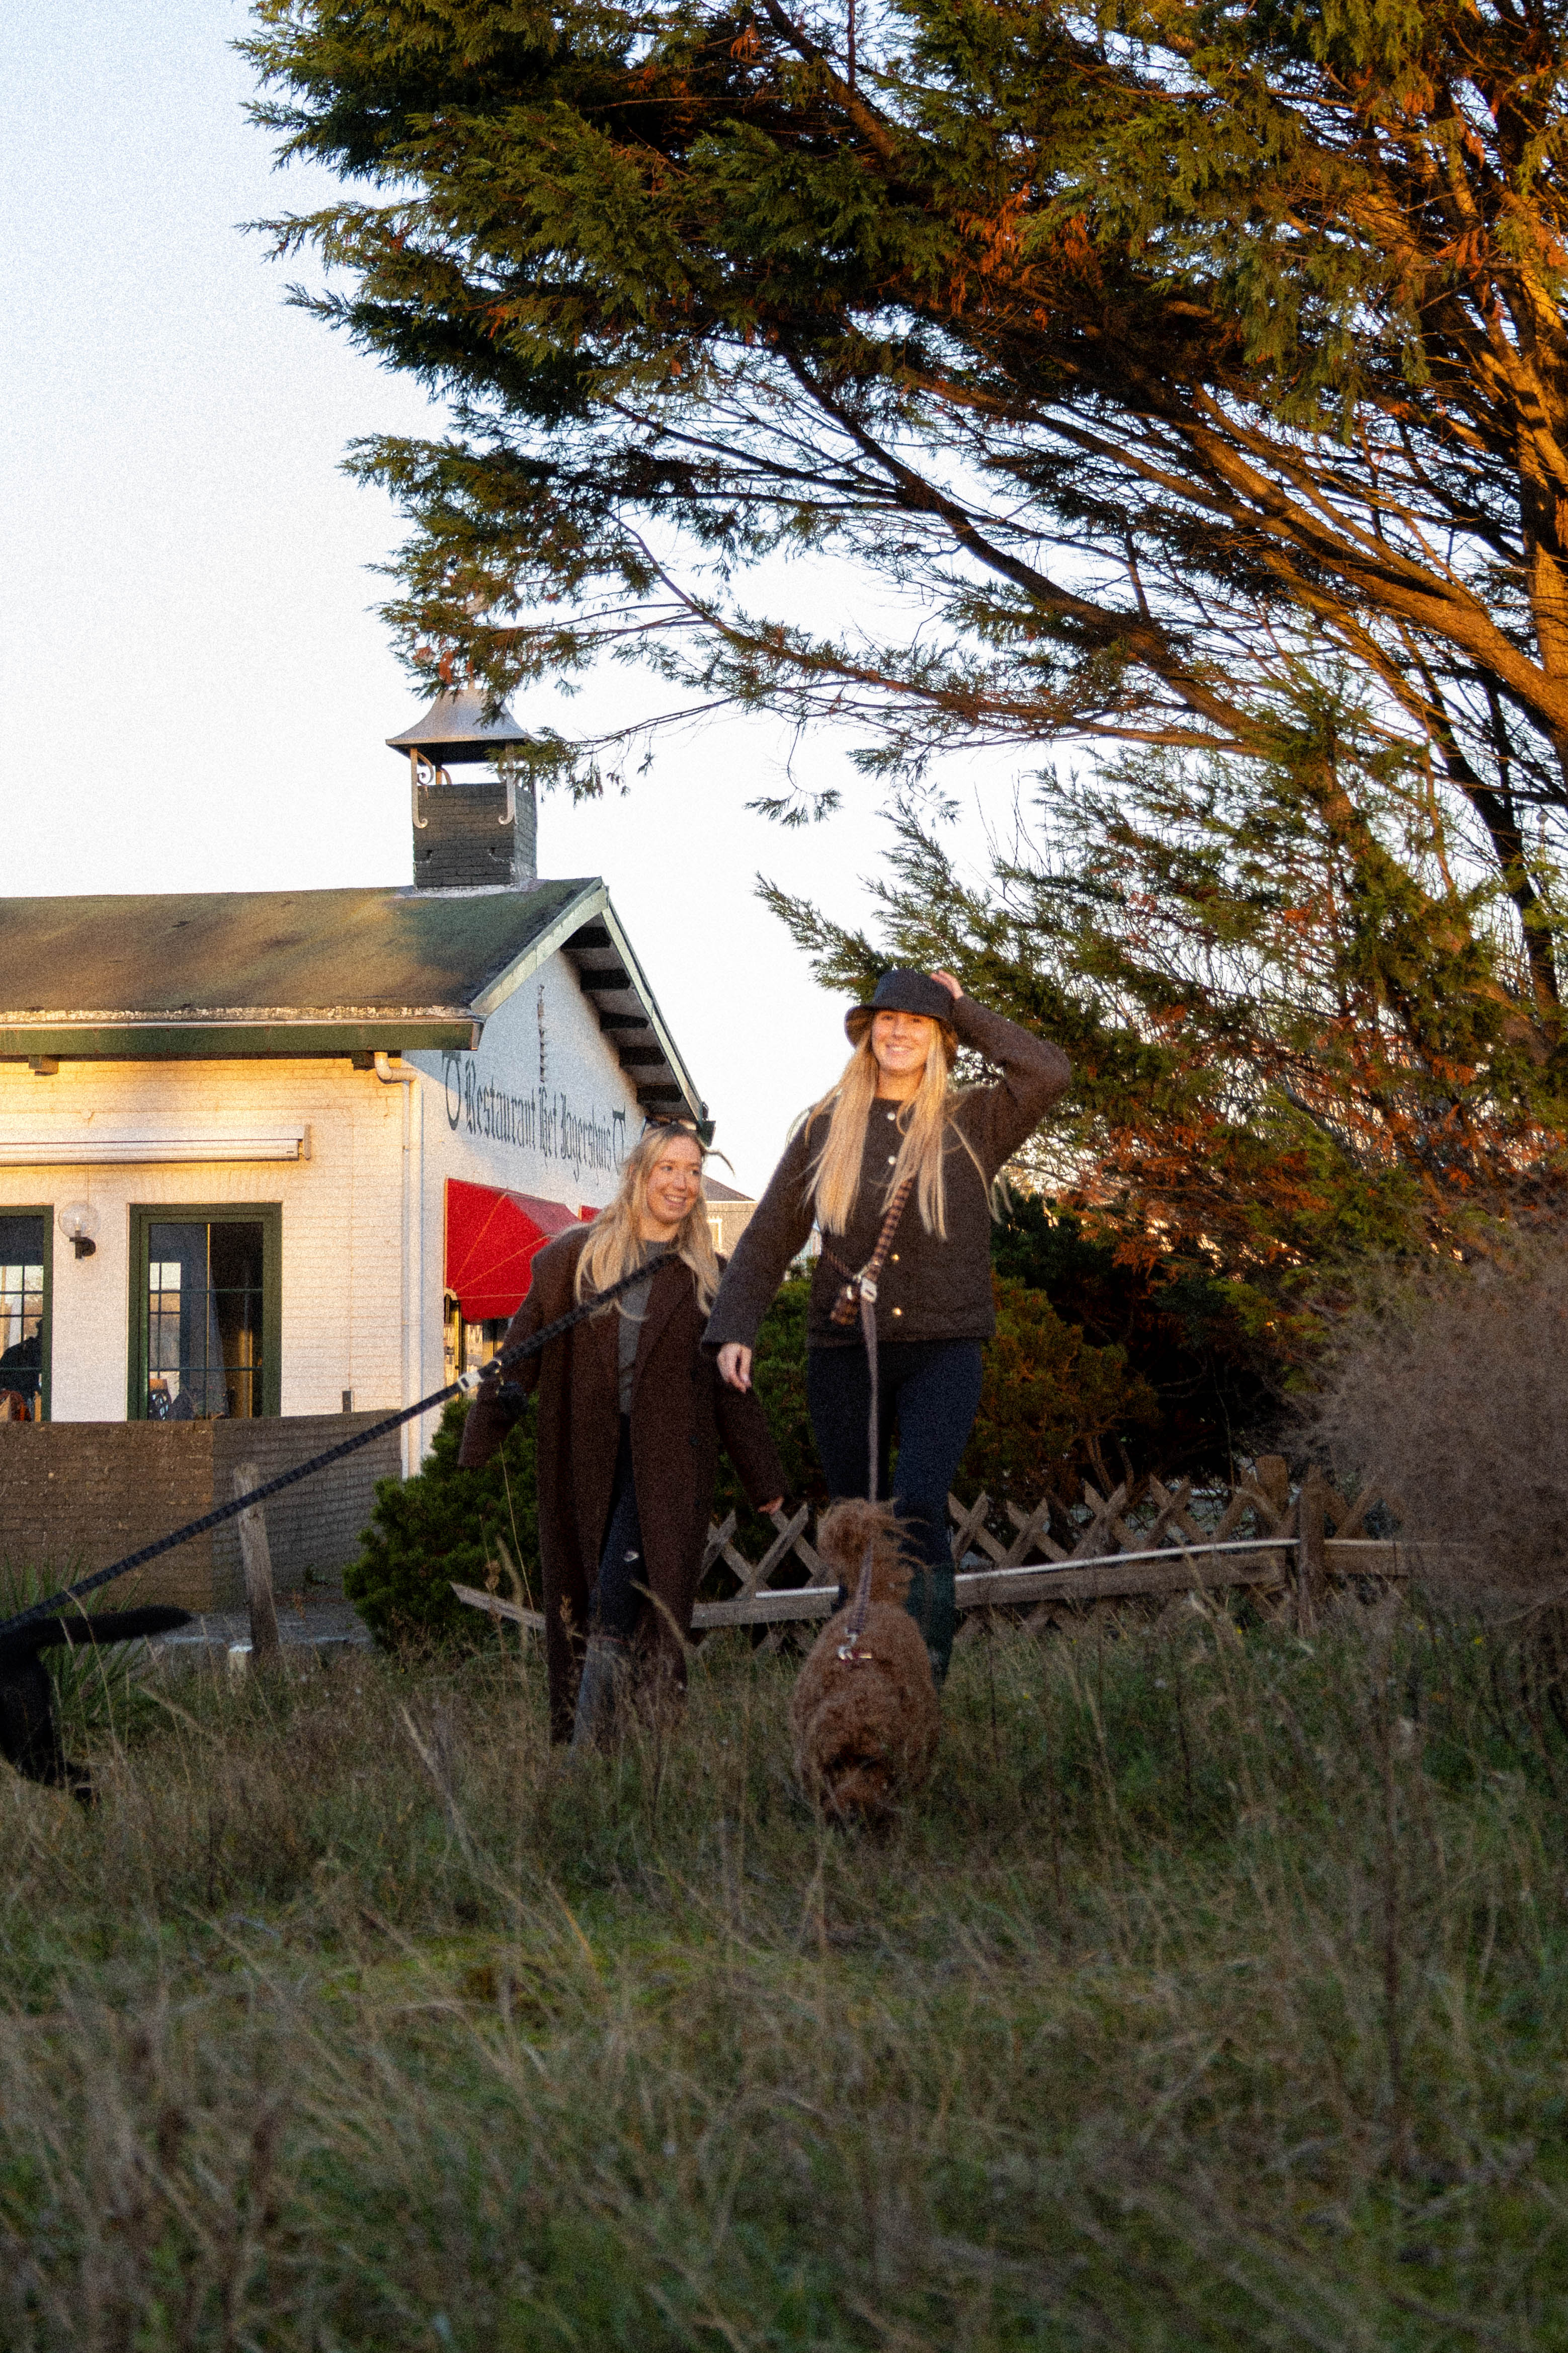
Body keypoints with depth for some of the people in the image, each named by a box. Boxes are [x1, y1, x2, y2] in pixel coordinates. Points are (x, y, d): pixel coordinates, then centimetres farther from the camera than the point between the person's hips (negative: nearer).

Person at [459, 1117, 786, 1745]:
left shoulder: (704, 1279, 9)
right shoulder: (574, 1258, 5)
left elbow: (730, 1387, 15)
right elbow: (522, 1349, 5)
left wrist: (764, 1480, 16)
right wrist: (479, 1445, 1)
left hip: (662, 1461, -1)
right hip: (584, 1459, 1)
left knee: (620, 1598, -16)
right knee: (574, 1600, 5)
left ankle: (590, 1739, -15)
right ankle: (570, 1740, 14)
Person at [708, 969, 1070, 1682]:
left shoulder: (974, 1123, 4)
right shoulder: (826, 1128, 8)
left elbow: (1048, 1072, -14)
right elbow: (768, 1237, 8)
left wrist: (965, 1009, -2)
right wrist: (733, 1330, -3)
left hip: (941, 1353, -2)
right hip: (844, 1355, 2)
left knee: (918, 1509, -20)